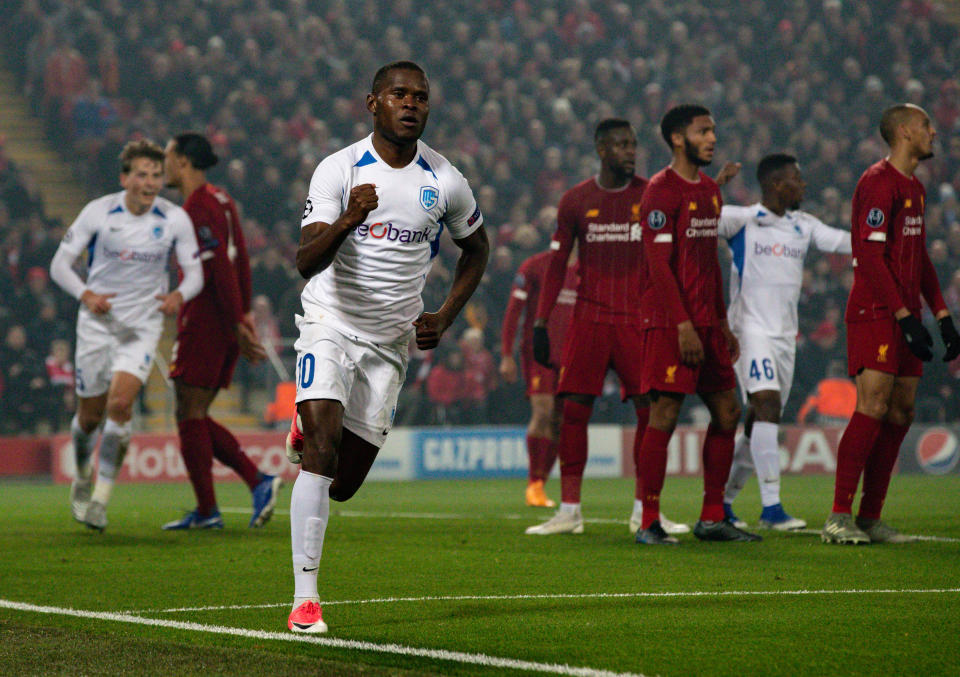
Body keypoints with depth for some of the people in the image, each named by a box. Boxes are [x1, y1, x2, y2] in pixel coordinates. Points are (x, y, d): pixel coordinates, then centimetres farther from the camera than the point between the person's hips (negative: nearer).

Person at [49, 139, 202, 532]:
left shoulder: (175, 220, -6)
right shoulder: (98, 212, -9)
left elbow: (195, 273, 1)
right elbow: (60, 264, -4)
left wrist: (179, 296, -23)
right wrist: (85, 295, -24)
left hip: (143, 326, 0)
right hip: (98, 324, 0)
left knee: (121, 403, -21)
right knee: (90, 416, 7)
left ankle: (101, 498, -13)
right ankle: (82, 477, 39)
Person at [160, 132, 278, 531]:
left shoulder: (198, 207, -14)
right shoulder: (220, 199, 16)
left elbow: (221, 269, -19)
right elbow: (239, 260, 18)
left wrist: (237, 325, -20)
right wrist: (244, 314, 18)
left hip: (204, 321, -10)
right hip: (225, 323, 10)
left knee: (189, 416, -3)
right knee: (195, 418, 13)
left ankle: (207, 511, -2)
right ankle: (258, 481, 2)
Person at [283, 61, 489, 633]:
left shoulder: (445, 182, -2)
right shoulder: (339, 170, -10)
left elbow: (477, 248, 17)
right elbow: (307, 261, -19)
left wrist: (445, 317, 5)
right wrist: (348, 219, -38)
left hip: (392, 341, 3)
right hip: (332, 323, -3)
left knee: (344, 484, 4)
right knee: (322, 452, -22)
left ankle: (310, 432, 41)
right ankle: (305, 597, -18)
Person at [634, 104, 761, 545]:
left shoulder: (710, 191, 17)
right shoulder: (661, 191, -10)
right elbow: (659, 265, -15)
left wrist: (722, 322, 19)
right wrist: (683, 324, -20)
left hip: (705, 322, 9)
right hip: (668, 321, -9)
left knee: (727, 413, 8)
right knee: (664, 415, -8)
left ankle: (712, 519, 14)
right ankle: (649, 523, -4)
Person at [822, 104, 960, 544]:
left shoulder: (914, 188, 19)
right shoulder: (879, 183, -11)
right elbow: (869, 256, -18)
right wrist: (905, 316, -21)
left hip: (904, 315, 9)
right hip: (875, 312, -9)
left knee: (901, 412, 5)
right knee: (873, 407, -15)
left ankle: (870, 518, 7)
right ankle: (839, 517, -15)